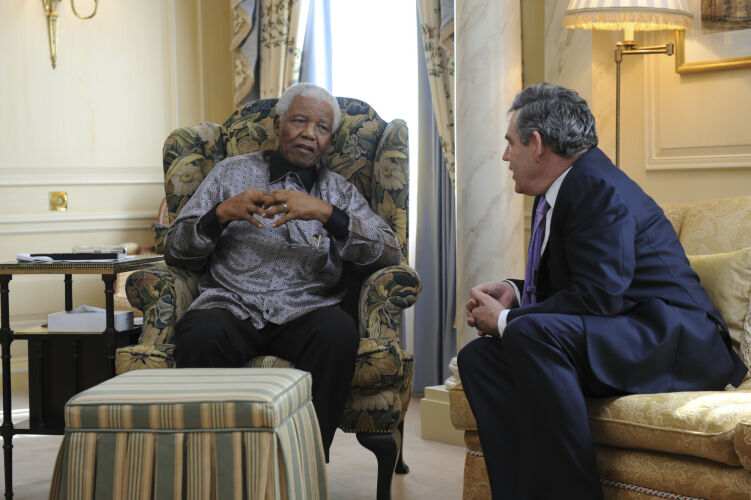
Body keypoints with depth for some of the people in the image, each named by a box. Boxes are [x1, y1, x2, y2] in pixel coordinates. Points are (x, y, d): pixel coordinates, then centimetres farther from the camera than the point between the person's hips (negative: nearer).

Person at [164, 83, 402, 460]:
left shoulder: (339, 191, 21)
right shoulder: (231, 173, 21)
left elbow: (390, 253, 3)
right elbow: (175, 252, 14)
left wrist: (326, 213, -11)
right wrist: (221, 213, -5)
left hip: (305, 311, 0)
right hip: (231, 304, 0)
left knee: (338, 331, -35)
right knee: (200, 335, -35)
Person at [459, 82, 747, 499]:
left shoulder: (599, 188, -16)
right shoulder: (559, 190, 14)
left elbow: (596, 296, -24)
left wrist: (507, 320, -15)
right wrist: (514, 293, 6)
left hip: (673, 340, -10)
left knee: (530, 333, -33)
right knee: (478, 356, -3)